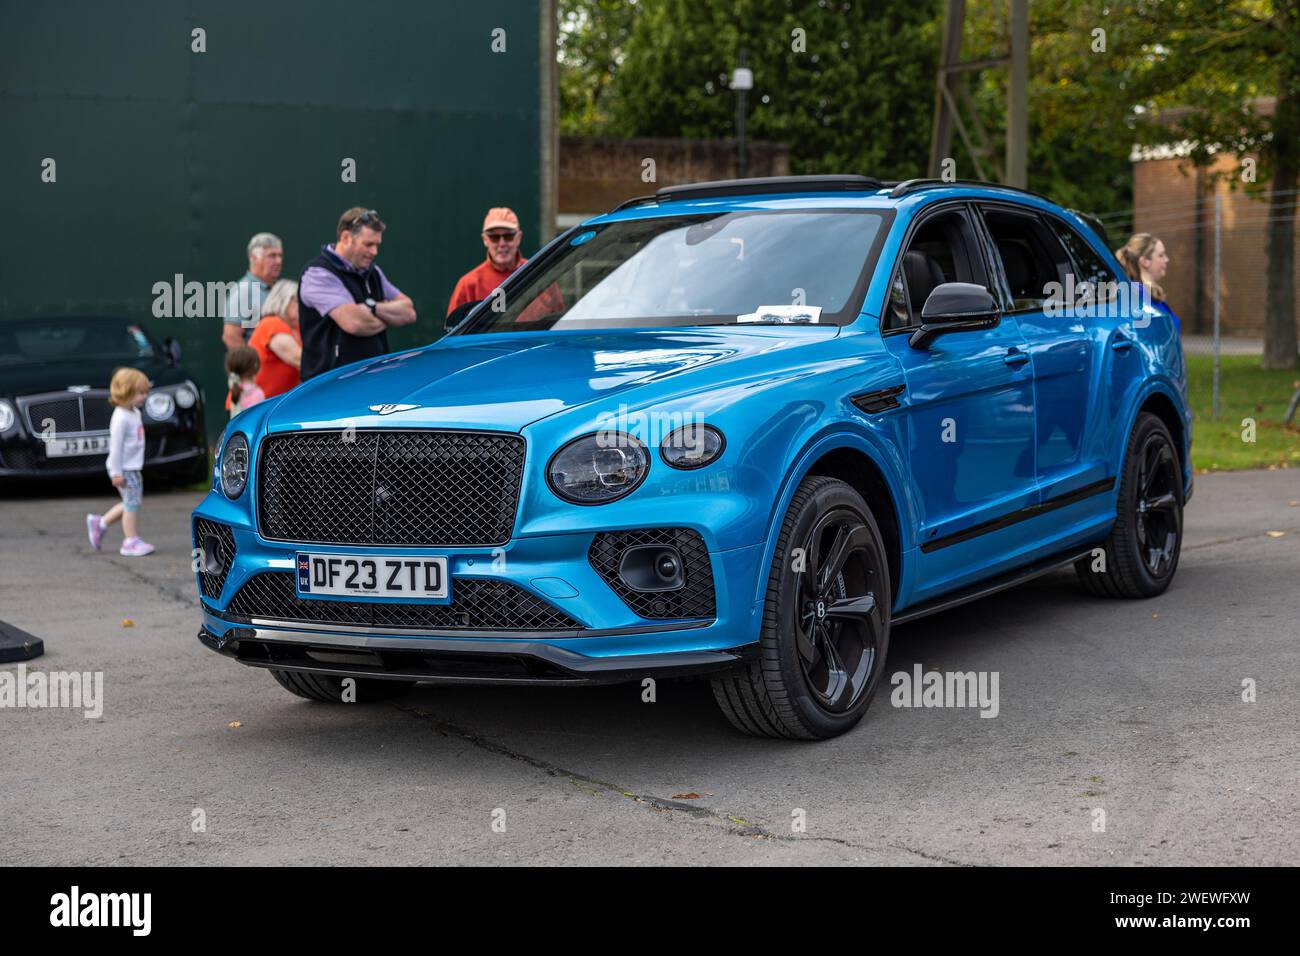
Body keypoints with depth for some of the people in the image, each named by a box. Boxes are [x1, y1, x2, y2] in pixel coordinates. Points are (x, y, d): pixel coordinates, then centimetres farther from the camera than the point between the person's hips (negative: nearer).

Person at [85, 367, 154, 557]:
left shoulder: (134, 413, 12)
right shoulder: (121, 418, -18)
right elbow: (116, 446, -19)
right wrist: (116, 472, -20)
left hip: (133, 467, 10)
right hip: (124, 469, -10)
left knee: (131, 503, 14)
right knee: (132, 503, -5)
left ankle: (100, 523, 25)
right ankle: (131, 541, 1)